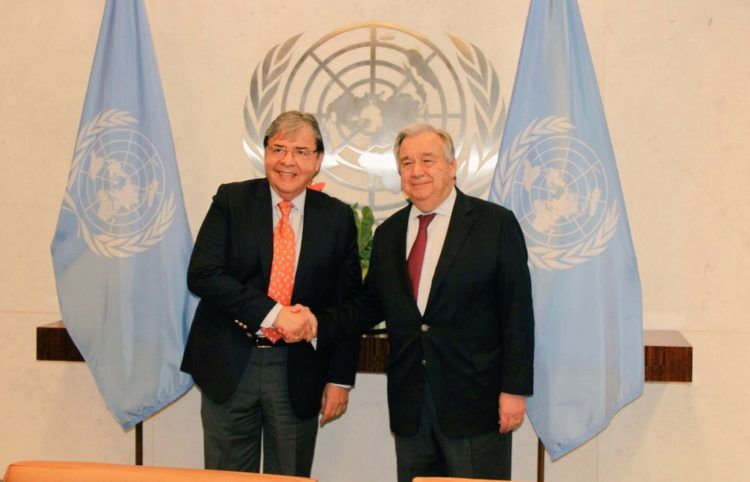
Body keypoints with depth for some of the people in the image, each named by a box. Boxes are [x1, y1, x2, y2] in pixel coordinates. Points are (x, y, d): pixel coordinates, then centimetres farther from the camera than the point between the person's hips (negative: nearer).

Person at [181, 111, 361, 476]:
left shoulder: (337, 217, 2)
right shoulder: (231, 200, -1)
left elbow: (348, 304, 5)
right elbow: (202, 274, -11)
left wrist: (340, 378, 1)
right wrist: (272, 312, -19)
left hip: (299, 373, 1)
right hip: (229, 365, -1)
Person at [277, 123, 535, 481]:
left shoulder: (496, 223, -5)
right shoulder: (388, 233, 10)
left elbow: (517, 312, -7)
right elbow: (371, 304, 12)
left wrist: (515, 390, -11)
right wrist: (317, 323, -5)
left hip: (475, 400, -4)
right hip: (409, 404, 5)